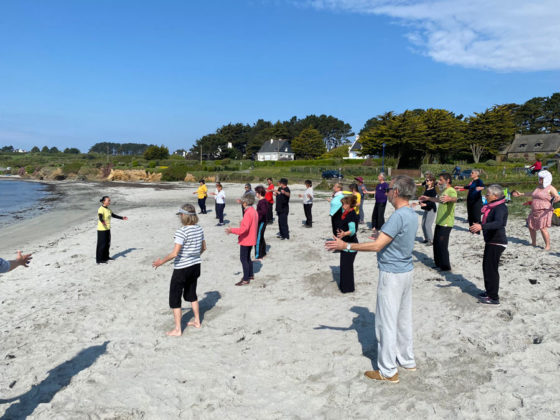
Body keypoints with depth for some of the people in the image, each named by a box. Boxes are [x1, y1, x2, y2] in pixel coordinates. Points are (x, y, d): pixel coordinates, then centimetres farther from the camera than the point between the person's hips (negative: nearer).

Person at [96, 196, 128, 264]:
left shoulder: (108, 209, 10)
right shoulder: (101, 209, -17)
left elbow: (113, 215, 24)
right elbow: (100, 217, -33)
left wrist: (122, 218, 29)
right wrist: (103, 222, -54)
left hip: (107, 229, 9)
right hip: (102, 229, -9)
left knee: (107, 243, 16)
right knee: (102, 244, -3)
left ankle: (106, 257, 31)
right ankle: (99, 260, 5)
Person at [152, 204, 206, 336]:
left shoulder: (182, 231, -22)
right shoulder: (199, 229, 0)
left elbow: (175, 253, -24)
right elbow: (204, 247, 11)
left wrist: (161, 261, -11)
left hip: (182, 269, -7)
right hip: (196, 266, 7)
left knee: (175, 298, 7)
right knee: (191, 294, 25)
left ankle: (177, 329, 13)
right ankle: (197, 321, 36)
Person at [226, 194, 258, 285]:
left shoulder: (248, 213, -23)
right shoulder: (254, 211, 7)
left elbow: (244, 228, -29)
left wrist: (232, 230, -26)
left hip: (245, 240, -10)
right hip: (251, 239, 10)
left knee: (243, 259, -2)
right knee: (247, 258, 21)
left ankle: (246, 279, 3)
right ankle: (251, 275, 33)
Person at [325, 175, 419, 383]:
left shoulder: (398, 216, -24)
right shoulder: (412, 215, 6)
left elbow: (377, 246, -26)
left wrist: (346, 246, -21)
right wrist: (383, 236, 28)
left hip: (392, 275, -10)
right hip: (406, 272, 10)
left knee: (387, 322, 1)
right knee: (404, 319, 20)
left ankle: (388, 371, 12)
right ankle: (407, 360, 33)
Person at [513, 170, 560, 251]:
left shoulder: (550, 188, -9)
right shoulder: (539, 187, 14)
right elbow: (532, 194, 31)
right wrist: (521, 194, 37)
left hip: (544, 212, -8)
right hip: (534, 211, 8)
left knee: (543, 229, -13)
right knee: (531, 227, 12)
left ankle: (547, 246, -1)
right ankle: (533, 243, 28)